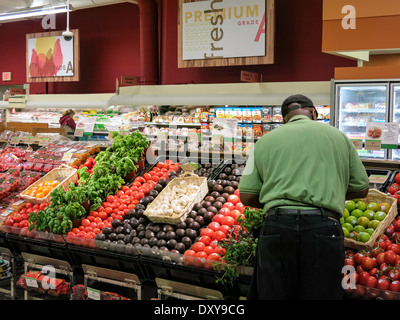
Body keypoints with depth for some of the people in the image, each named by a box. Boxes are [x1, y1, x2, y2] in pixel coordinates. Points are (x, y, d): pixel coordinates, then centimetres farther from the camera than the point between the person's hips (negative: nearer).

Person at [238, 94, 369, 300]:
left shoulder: (265, 141, 13)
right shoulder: (338, 136, 13)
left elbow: (247, 196, 7)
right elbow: (361, 189, 16)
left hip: (276, 227, 1)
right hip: (324, 228, 0)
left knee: (272, 295, 11)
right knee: (320, 295, 8)